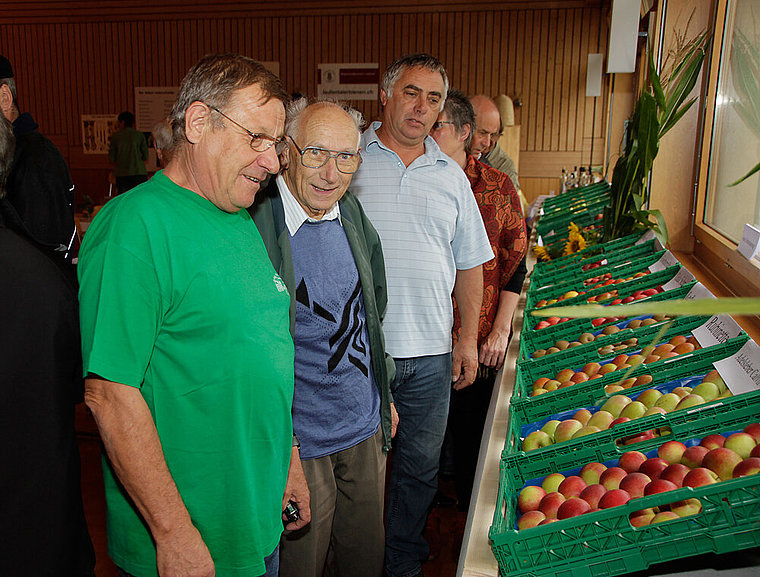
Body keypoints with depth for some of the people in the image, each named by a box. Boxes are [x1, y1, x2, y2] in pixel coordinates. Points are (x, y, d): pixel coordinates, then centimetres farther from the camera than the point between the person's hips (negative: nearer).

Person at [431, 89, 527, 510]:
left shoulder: (497, 186, -2)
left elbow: (515, 261, 0)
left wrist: (500, 329, -5)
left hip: (478, 341, 0)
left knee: (472, 430, 13)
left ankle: (469, 509, 37)